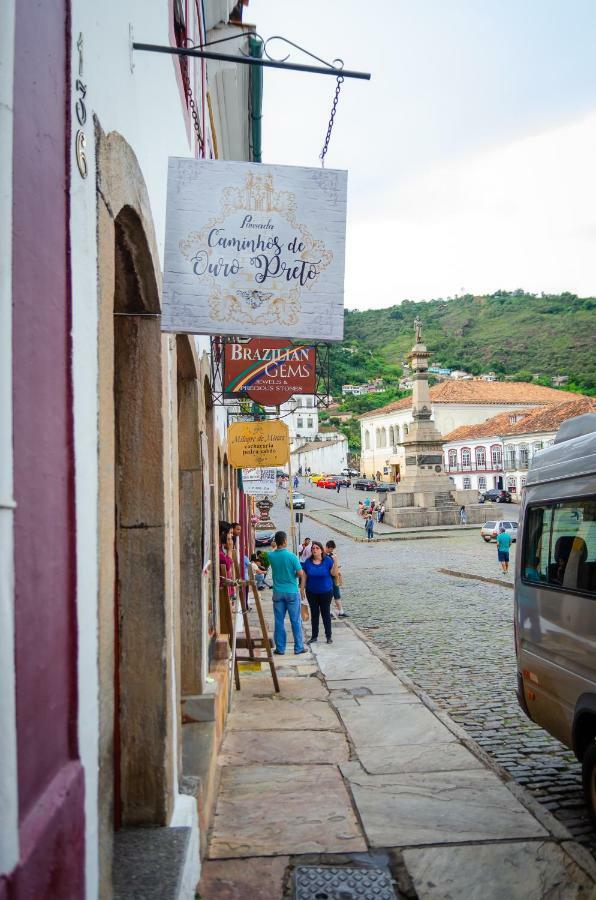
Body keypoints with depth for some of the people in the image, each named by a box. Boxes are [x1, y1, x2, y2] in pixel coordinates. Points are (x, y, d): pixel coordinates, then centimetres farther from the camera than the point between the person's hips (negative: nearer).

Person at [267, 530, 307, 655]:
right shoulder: (291, 556, -13)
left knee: (279, 621, 8)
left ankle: (280, 648, 11)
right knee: (296, 620, 6)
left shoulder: (271, 556, -4)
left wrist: (275, 547, 23)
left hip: (278, 592, 3)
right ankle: (298, 647, 12)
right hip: (292, 592, -3)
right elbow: (300, 573, -11)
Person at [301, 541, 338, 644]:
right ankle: (314, 636, 21)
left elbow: (334, 573, -11)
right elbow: (304, 576, 1)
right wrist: (302, 589, -1)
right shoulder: (308, 562, -3)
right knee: (314, 614, 11)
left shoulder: (328, 560, -9)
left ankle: (329, 636, 15)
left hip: (326, 592, -2)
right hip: (312, 593, 2)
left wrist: (335, 562, -23)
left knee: (326, 613, 5)